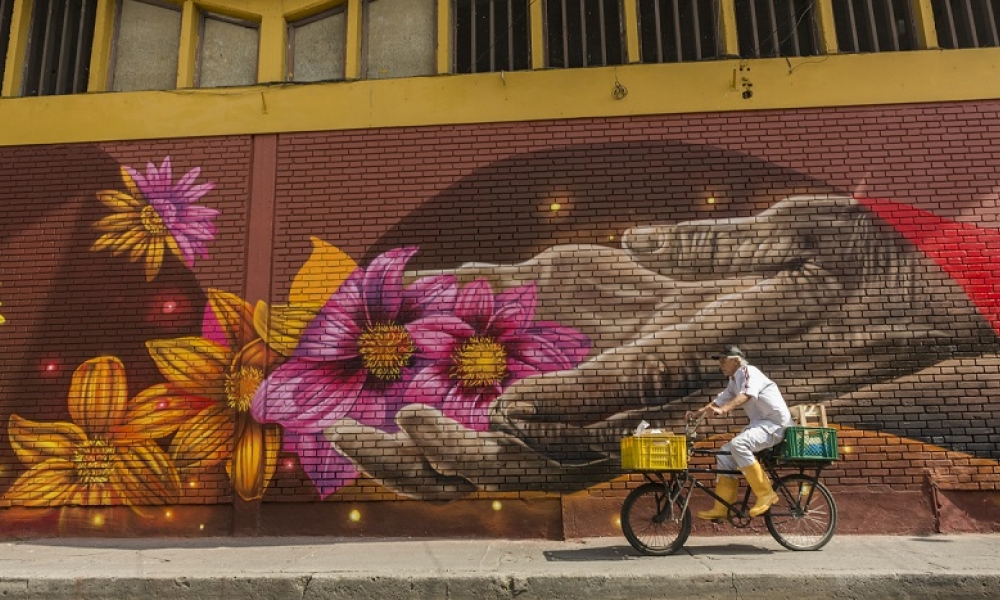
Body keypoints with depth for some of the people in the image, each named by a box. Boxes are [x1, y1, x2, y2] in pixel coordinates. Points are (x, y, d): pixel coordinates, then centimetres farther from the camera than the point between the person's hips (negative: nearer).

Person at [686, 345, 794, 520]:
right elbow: (721, 399, 17)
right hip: (760, 423, 10)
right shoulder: (734, 381, 14)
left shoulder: (749, 371, -14)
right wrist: (699, 412, 2)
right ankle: (721, 509, 6)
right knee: (724, 455, 3)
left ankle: (765, 493, -19)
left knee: (737, 444, -31)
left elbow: (747, 394, -33)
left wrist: (722, 410, -47)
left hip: (775, 423, -10)